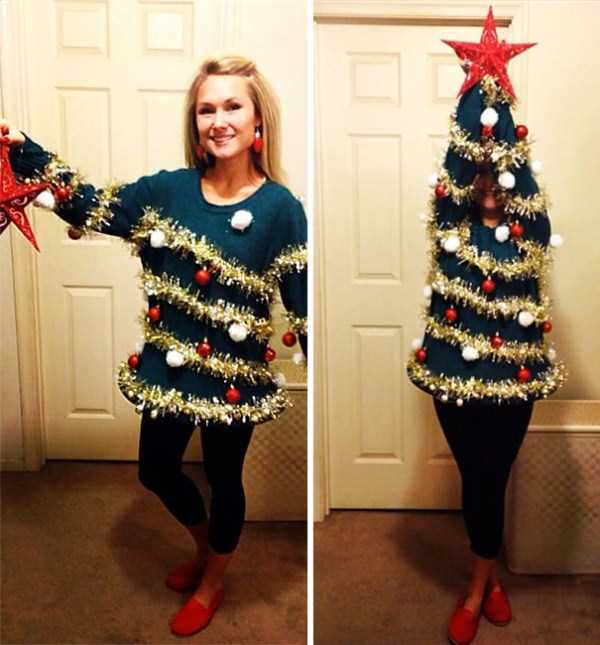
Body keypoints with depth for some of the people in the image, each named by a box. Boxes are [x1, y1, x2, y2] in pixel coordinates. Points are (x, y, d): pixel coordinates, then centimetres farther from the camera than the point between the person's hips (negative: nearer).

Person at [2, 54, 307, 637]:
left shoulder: (280, 208, -14)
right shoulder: (169, 189, -4)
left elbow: (304, 305, -13)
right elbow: (90, 207, -1)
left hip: (233, 376, -4)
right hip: (168, 365, 4)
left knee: (223, 479, 15)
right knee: (156, 469, 20)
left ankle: (212, 583, 43)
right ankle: (204, 545, 51)